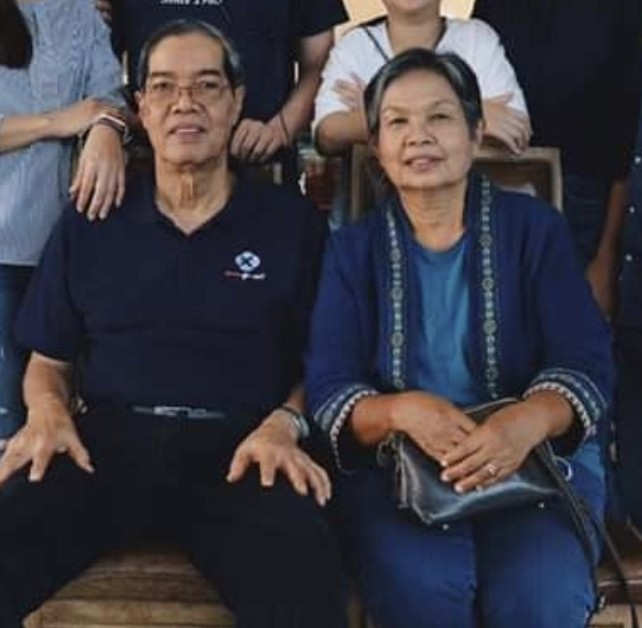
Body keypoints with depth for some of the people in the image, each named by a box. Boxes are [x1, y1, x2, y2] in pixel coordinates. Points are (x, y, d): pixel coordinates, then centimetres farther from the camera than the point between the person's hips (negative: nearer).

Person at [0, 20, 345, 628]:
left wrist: (284, 424, -10)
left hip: (237, 450, -2)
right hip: (107, 443, 2)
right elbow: (49, 361, 21)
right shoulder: (89, 225, 16)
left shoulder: (291, 221, 11)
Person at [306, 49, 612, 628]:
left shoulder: (534, 228, 5)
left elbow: (586, 363, -5)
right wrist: (404, 411, -25)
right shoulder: (353, 249, 8)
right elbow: (329, 390, -2)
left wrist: (527, 422, -28)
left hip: (537, 457, 0)